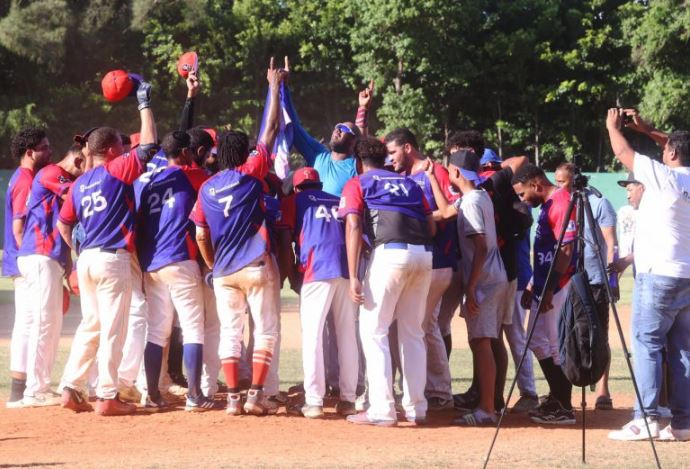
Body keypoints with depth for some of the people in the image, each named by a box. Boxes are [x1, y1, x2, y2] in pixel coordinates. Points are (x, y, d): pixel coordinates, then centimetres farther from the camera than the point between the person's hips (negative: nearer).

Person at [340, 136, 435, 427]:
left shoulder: (357, 184, 13)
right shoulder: (409, 183, 27)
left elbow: (353, 227, -2)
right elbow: (432, 227, 17)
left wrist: (353, 277, -7)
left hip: (389, 253, -5)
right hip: (424, 255, 5)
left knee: (372, 330, 2)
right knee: (412, 332, 15)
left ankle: (382, 410, -6)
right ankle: (415, 408, 15)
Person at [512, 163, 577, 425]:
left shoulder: (561, 203, -15)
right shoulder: (547, 205, 17)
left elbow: (565, 251, -21)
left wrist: (549, 291, -23)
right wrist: (532, 287, 21)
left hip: (556, 286, -10)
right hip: (544, 287, 10)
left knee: (544, 343, -9)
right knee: (539, 341, 13)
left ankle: (563, 408, -6)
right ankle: (557, 401, 19)